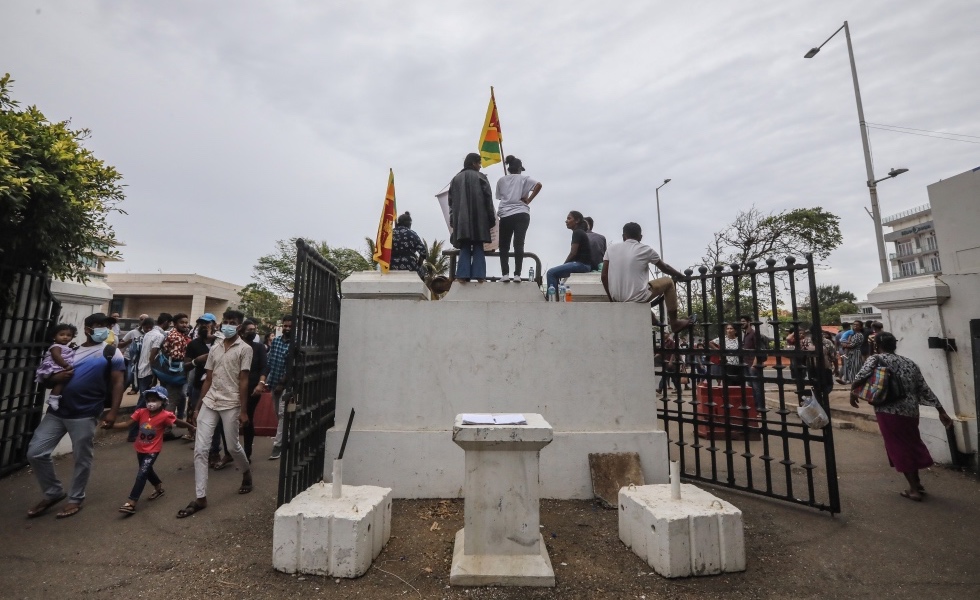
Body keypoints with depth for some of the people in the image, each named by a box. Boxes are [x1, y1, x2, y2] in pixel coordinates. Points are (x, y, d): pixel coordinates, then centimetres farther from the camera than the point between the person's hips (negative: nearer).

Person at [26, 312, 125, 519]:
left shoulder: (111, 352, -2)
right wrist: (55, 377, -8)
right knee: (35, 453, 5)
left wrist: (112, 412, -15)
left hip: (85, 415, -5)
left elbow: (117, 383, -7)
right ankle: (53, 492, 26)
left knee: (82, 459, 3)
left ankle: (75, 499, 22)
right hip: (57, 411, 5)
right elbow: (46, 380, 18)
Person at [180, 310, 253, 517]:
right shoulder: (214, 348, 10)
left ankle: (246, 473, 36)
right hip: (209, 403, 5)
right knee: (200, 449, 1)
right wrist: (197, 407, 11)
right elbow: (208, 380, 12)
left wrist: (243, 410, -12)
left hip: (230, 404, -5)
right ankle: (200, 498, 9)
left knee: (233, 446, 8)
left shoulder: (245, 348, -7)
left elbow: (243, 381, -10)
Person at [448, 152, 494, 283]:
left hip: (461, 218, 3)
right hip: (478, 217, -3)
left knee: (465, 248, 4)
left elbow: (451, 200, 11)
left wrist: (453, 219, 11)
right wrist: (491, 218, -1)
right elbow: (488, 198, -3)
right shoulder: (480, 177, 3)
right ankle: (479, 275, -7)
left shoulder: (456, 179, 15)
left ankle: (463, 275, -5)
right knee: (478, 247, 0)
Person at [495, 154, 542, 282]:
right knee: (519, 244, -3)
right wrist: (528, 200, -4)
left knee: (504, 246, 7)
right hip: (521, 214, -1)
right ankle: (517, 274, -8)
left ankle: (505, 274, -3)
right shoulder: (523, 178, 7)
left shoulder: (501, 180, 13)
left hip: (505, 215, 1)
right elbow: (538, 185, -7)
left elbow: (499, 197, 10)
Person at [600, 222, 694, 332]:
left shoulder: (611, 249, 3)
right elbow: (664, 268, 13)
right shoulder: (646, 249, -1)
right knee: (668, 282, 20)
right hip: (637, 297, -4)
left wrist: (611, 298, 13)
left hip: (617, 298, 4)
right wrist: (681, 276, 33)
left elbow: (604, 276, 1)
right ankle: (674, 323, 28)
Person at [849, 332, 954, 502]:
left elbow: (861, 375, -24)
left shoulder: (876, 359, -6)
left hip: (889, 411, -6)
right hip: (911, 411, 6)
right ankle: (917, 484, 34)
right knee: (910, 445, 22)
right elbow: (925, 390, 11)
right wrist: (941, 411, 16)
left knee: (899, 448, 6)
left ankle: (914, 490, 14)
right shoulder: (910, 363, 12)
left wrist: (853, 392, -10)